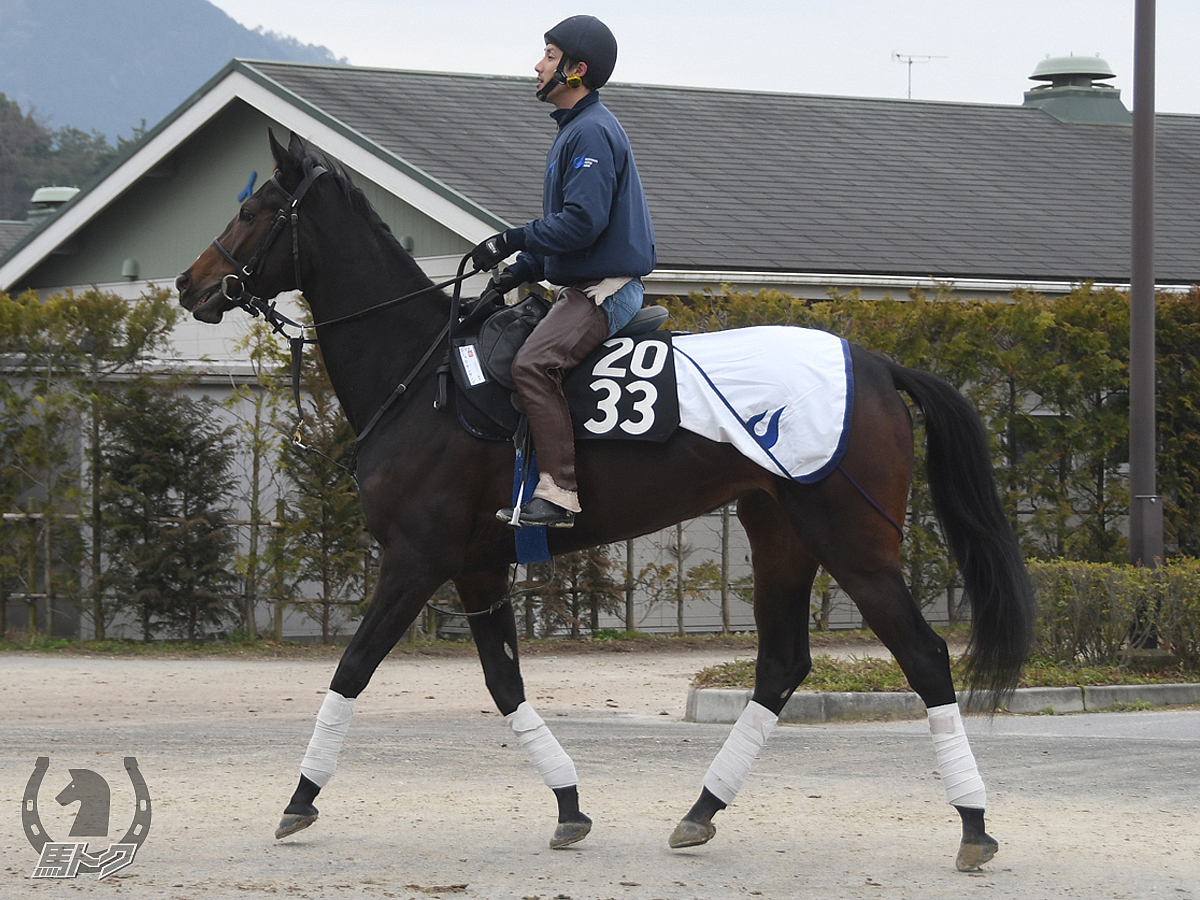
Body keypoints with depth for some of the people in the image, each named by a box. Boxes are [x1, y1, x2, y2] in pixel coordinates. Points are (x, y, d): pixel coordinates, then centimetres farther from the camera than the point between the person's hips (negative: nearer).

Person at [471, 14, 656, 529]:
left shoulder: (592, 133, -14)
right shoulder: (574, 129, 21)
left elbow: (582, 221, -24)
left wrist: (512, 241, -17)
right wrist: (522, 270, 14)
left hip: (605, 290, -12)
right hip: (582, 288, 12)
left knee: (532, 364, -29)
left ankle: (558, 493, -34)